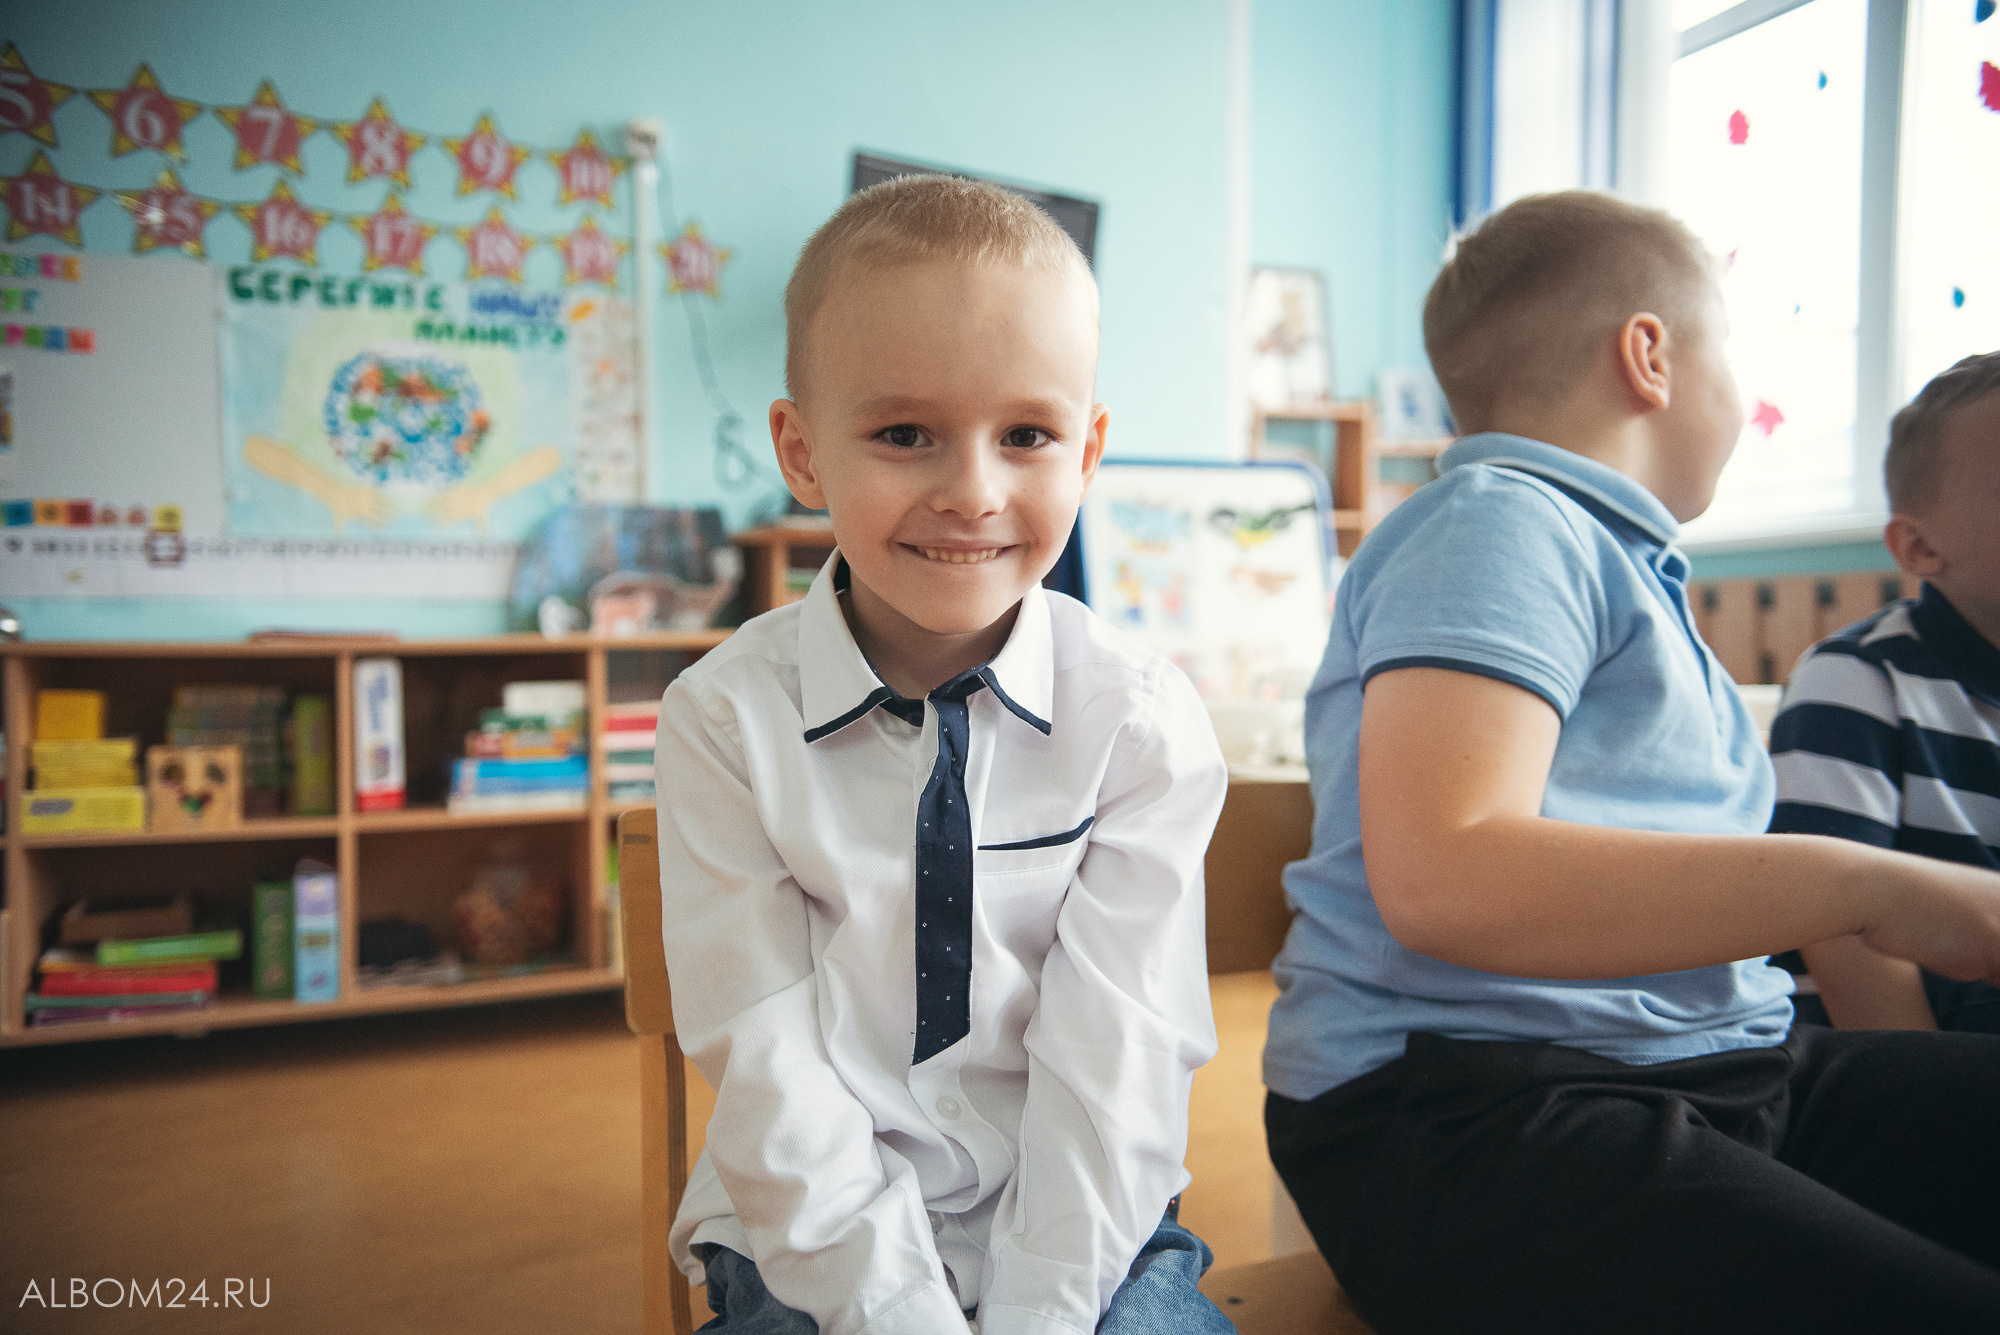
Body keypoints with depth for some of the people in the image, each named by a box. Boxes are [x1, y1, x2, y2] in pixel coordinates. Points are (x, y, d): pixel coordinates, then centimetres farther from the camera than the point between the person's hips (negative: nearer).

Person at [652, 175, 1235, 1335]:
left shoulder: (1142, 718, -7)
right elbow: (766, 1058, -10)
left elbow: (1115, 1052, -11)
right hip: (816, 1242, 0)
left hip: (1089, 1234, 1)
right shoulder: (727, 718, -8)